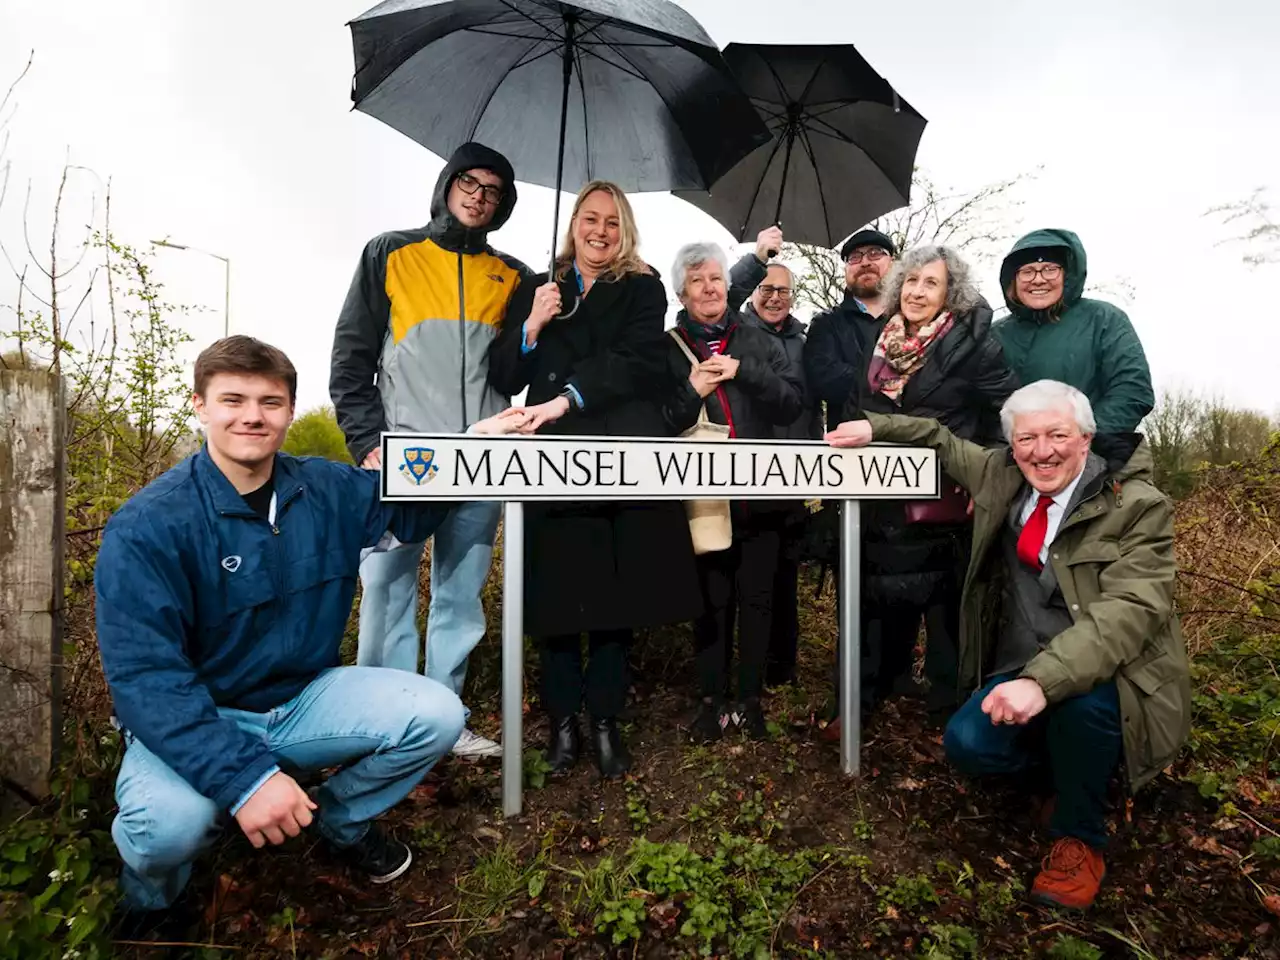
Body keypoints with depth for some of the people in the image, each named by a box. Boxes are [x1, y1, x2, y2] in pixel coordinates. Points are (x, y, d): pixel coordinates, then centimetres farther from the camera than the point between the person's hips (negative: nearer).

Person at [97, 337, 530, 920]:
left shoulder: (330, 490, -5)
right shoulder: (147, 527, -19)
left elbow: (410, 508, 11)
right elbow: (146, 677, -24)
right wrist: (244, 778, -34)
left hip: (304, 700, 4)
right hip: (190, 722, -3)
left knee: (437, 716, -14)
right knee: (171, 824, -35)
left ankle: (340, 817, 16)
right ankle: (151, 893, 6)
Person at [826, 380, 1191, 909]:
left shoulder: (1138, 507, -14)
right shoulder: (1001, 474, 1)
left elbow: (1129, 610, -27)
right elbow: (943, 441, 20)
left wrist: (1045, 679, -40)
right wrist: (874, 426, 6)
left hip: (1104, 680, -4)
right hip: (1022, 671, 4)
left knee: (1078, 699, -36)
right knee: (967, 744, -19)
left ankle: (1081, 836, -5)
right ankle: (1074, 764, 14)